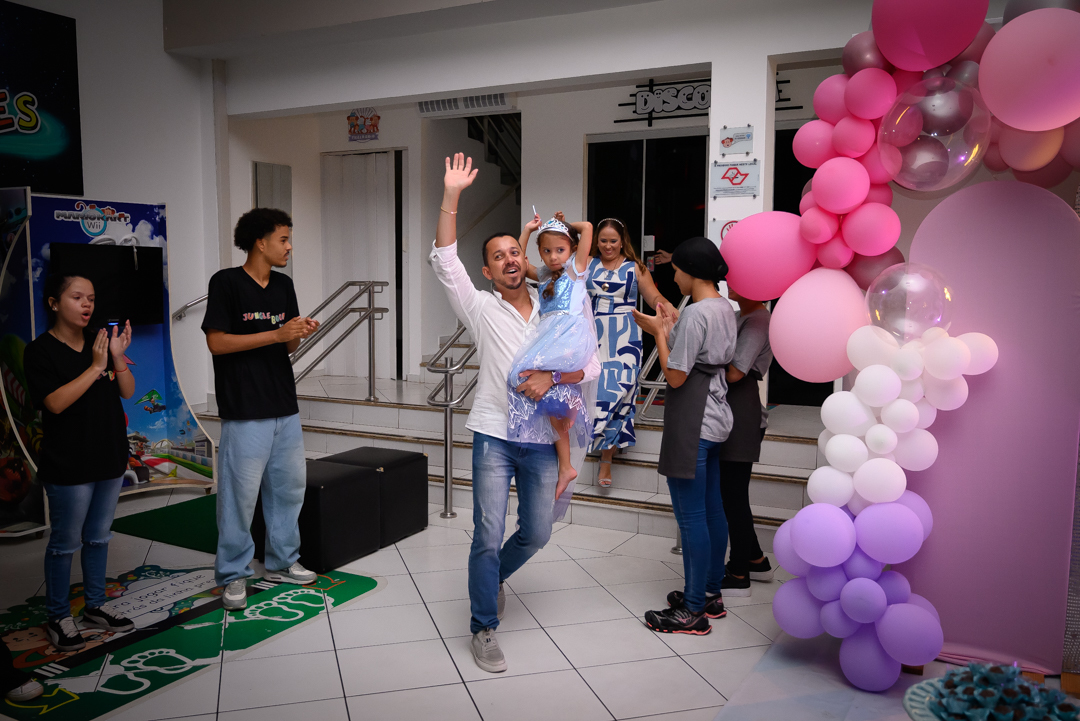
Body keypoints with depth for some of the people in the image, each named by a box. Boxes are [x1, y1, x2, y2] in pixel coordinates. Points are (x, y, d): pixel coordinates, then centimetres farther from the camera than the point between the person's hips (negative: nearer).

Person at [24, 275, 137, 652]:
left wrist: (118, 357, -14)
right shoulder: (40, 351, -9)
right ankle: (58, 618, 19)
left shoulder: (100, 341, 5)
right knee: (65, 543, 4)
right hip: (69, 466, -5)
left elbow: (127, 392, 2)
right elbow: (55, 402, -21)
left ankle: (95, 606, 29)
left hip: (110, 458, 6)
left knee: (99, 537, 16)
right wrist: (96, 366, -24)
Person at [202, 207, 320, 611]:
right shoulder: (226, 282, -8)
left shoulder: (284, 286, 11)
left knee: (289, 485, 13)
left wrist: (299, 335, -8)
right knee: (239, 492, -1)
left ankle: (282, 562, 29)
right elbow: (216, 342, -14)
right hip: (245, 411, -7)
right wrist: (277, 334, -18)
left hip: (285, 407, 7)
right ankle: (233, 574, 15)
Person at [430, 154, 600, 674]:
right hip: (494, 438, -3)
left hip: (542, 440, 3)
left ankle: (494, 577, 44)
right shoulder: (482, 309, 0)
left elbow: (591, 364, 4)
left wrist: (552, 376, -15)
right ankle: (483, 628, 15)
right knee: (488, 536, -2)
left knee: (536, 533, 14)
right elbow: (445, 262, -12)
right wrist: (451, 196, -18)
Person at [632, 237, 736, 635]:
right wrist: (673, 327, 16)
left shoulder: (695, 313, -20)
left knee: (691, 516, -3)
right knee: (712, 509, 17)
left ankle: (693, 611, 7)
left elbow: (675, 376, -19)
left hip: (692, 423, -10)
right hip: (715, 416, 10)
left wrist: (659, 332, -9)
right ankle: (711, 593, 29)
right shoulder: (725, 307, 10)